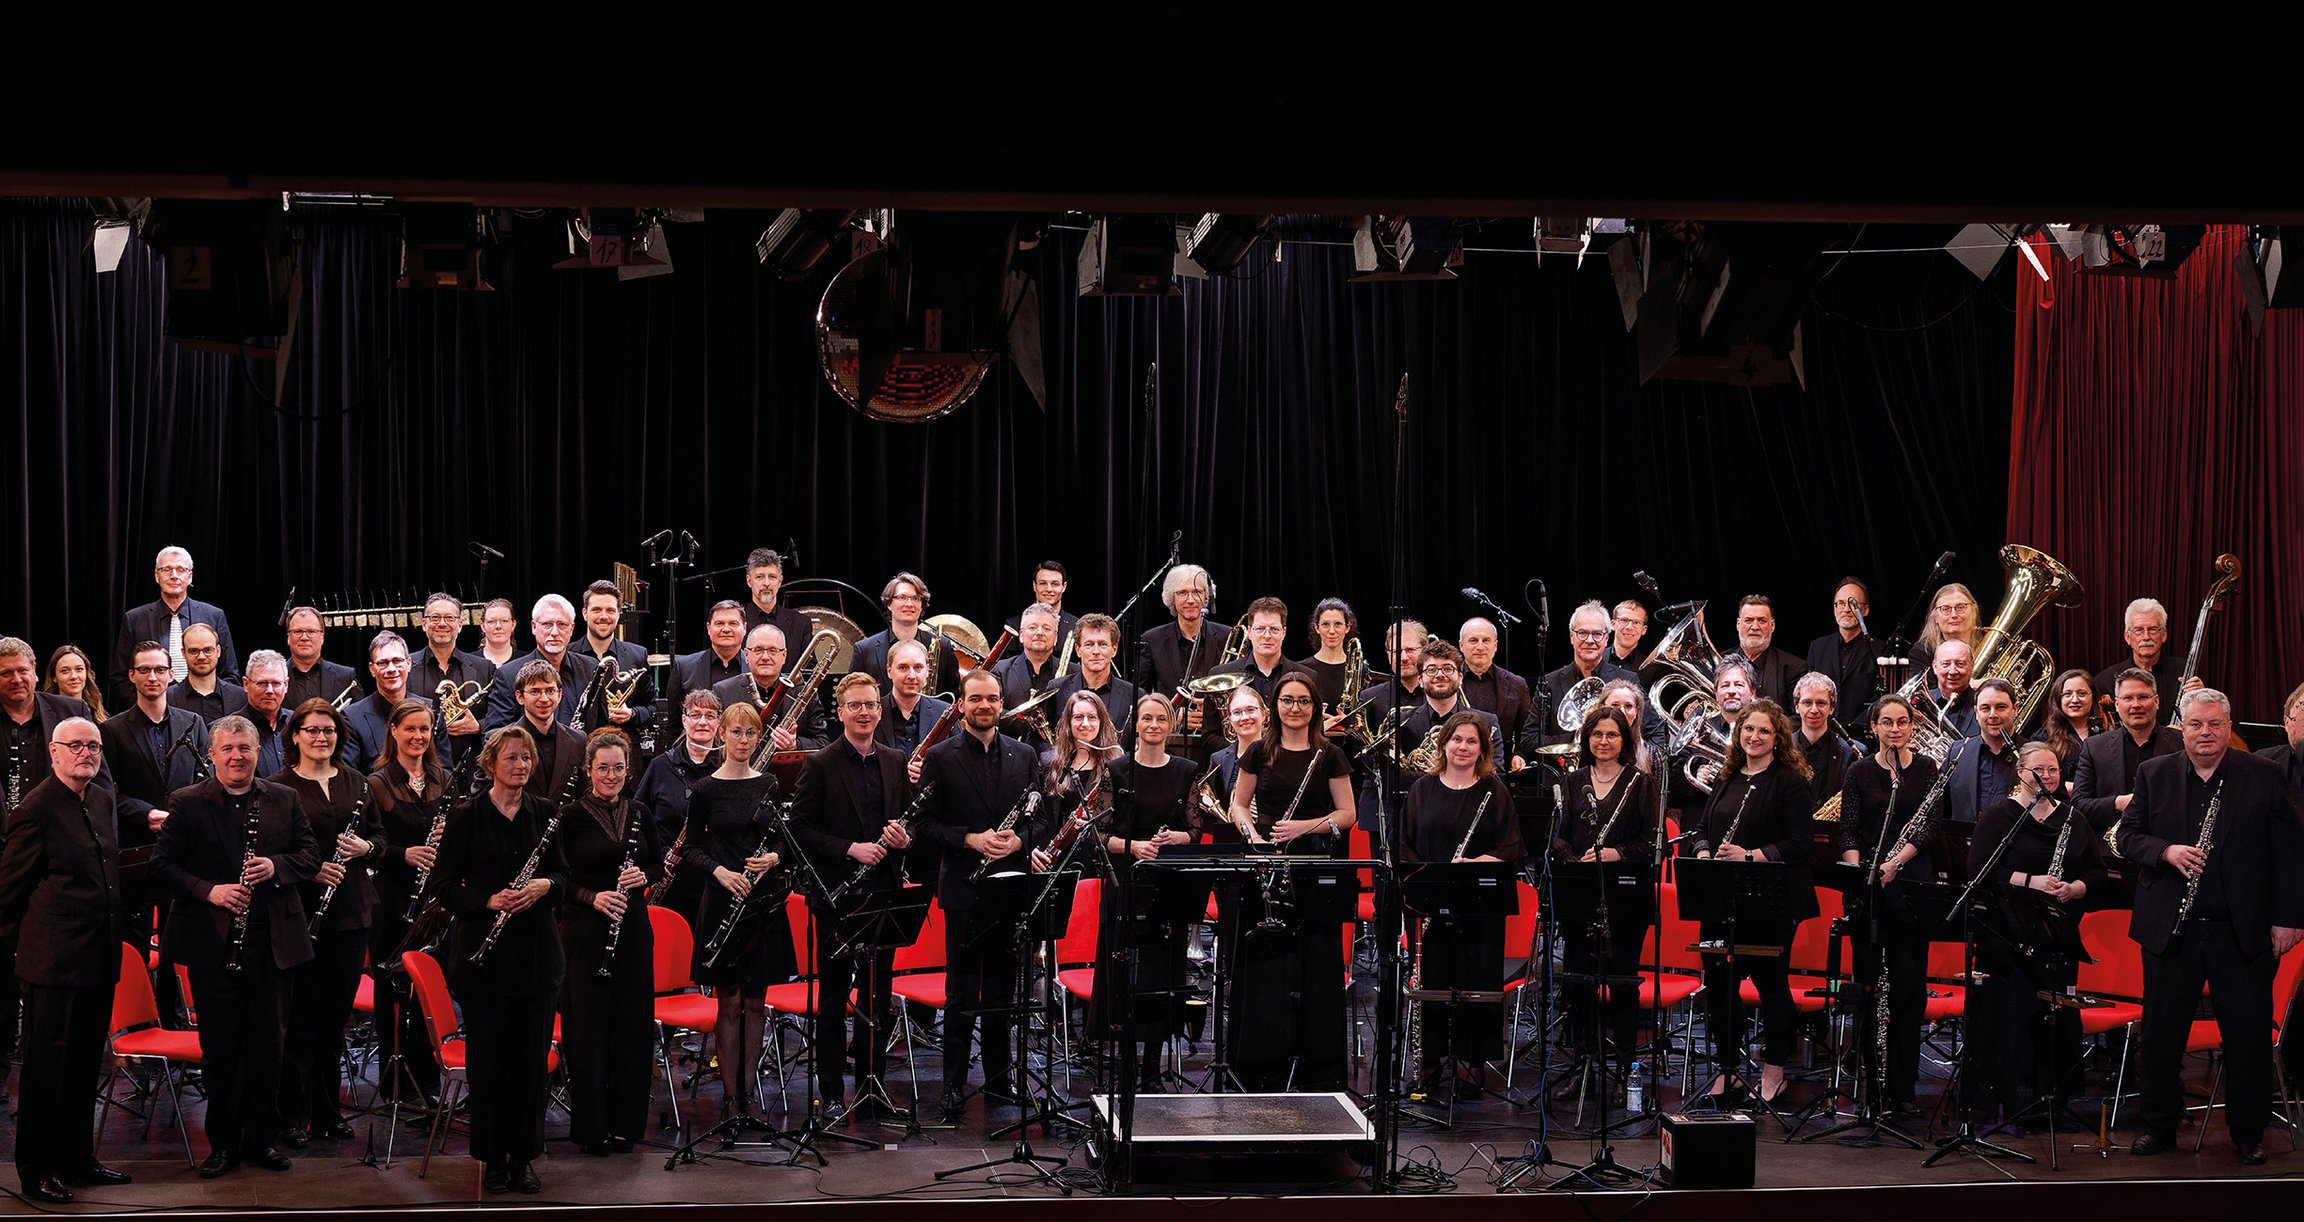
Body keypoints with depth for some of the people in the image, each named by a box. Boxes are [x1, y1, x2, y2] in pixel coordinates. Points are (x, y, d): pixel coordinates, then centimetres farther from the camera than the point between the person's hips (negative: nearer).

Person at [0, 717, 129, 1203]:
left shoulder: (102, 800, 11)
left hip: (98, 960, 8)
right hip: (54, 962, -8)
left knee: (84, 1064, 15)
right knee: (47, 1066, 1)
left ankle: (77, 1159, 26)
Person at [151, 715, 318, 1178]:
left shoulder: (283, 800, 9)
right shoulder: (186, 804, 1)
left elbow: (311, 854, 9)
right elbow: (162, 867, -3)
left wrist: (276, 866, -10)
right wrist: (207, 891, -17)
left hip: (271, 941, 2)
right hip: (212, 943, -2)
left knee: (266, 1043, 7)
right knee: (219, 1047, 3)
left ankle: (263, 1139, 17)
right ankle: (223, 1143, 12)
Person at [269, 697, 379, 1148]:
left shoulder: (356, 782, 12)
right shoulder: (279, 786, -4)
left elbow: (379, 837, 15)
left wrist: (364, 848, -6)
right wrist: (310, 869, -20)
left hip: (351, 912, 5)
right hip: (302, 910, -5)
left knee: (336, 1016, 10)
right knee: (302, 1018, -2)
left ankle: (328, 1111, 19)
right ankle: (293, 1117, 5)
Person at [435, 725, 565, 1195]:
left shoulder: (545, 812, 7)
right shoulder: (468, 817, -3)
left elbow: (563, 874, 12)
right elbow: (447, 886, -3)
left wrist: (545, 885, -10)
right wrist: (489, 900, -19)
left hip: (537, 950, 3)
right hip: (485, 953, -3)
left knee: (532, 1055, 5)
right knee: (488, 1058, 1)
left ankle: (523, 1156, 14)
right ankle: (492, 1159, 11)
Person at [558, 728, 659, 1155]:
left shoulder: (639, 815, 9)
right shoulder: (573, 818, -3)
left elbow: (659, 865, 15)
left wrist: (643, 876, -6)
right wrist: (593, 897, -19)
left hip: (633, 929, 4)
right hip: (585, 929, -4)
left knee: (632, 1024, 5)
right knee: (589, 1025, -2)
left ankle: (625, 1122, 15)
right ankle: (591, 1127, 4)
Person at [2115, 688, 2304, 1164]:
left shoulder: (2263, 777, 0)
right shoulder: (2154, 775, 6)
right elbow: (2126, 834, 6)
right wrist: (2166, 851, -13)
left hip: (2242, 931, -2)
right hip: (2171, 928, 2)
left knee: (2249, 1034, 3)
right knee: (2162, 1031, 8)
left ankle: (2248, 1134, 15)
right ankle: (2160, 1125, 22)